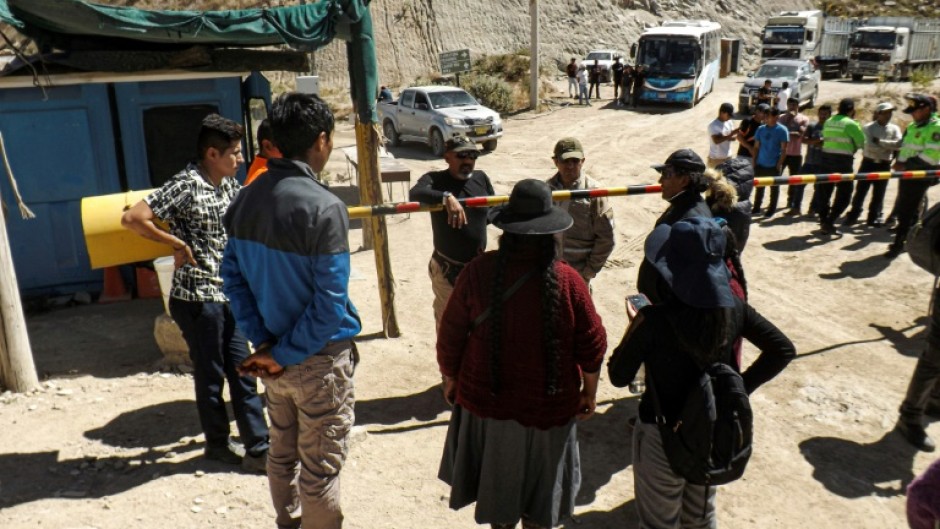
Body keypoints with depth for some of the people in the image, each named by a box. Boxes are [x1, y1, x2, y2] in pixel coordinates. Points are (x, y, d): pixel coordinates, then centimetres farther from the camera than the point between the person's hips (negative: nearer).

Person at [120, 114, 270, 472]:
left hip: (226, 295, 8)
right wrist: (176, 244, -18)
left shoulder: (228, 184, 7)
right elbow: (132, 218, -24)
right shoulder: (186, 186, -17)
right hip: (196, 299, -8)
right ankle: (218, 444, 27)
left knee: (242, 372, 10)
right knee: (210, 376, 8)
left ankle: (257, 448, 18)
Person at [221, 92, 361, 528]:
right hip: (319, 359, -7)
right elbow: (330, 305, -24)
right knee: (320, 468, 9)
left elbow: (233, 278, 3)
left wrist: (264, 342, 0)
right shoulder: (323, 207, -23)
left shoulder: (245, 200, -1)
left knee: (282, 453, 23)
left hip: (273, 351, 7)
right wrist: (285, 355, -12)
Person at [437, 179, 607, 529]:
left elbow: (451, 334, -8)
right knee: (539, 493, 22)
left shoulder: (480, 271, -16)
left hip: (486, 399, 1)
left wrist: (450, 378, 9)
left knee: (496, 482, 24)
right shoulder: (567, 280, -17)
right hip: (549, 407, -1)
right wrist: (589, 392, 9)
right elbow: (593, 344, -8)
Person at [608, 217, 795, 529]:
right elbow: (783, 350, -2)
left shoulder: (653, 320, -27)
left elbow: (619, 377, -16)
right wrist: (741, 386, 1)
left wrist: (634, 328, -3)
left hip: (662, 436, -4)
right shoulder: (734, 309, -13)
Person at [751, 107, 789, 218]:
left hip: (774, 166, -3)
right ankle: (756, 208, 23)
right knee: (759, 187, 12)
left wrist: (779, 164, -13)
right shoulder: (761, 129, 3)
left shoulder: (782, 130, -7)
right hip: (760, 164, 3)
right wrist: (754, 162, 3)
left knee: (774, 188, 8)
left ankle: (772, 209, 19)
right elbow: (756, 147, 8)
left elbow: (784, 150, -8)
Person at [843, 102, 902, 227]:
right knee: (860, 190, 0)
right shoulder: (868, 127, -1)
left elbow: (898, 144, -10)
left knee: (878, 193, 7)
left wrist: (879, 141, -15)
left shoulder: (894, 128, 6)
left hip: (884, 165, 2)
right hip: (868, 162, -2)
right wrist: (888, 147, -13)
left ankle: (875, 217, 16)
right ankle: (853, 216, 6)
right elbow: (869, 145, -13)